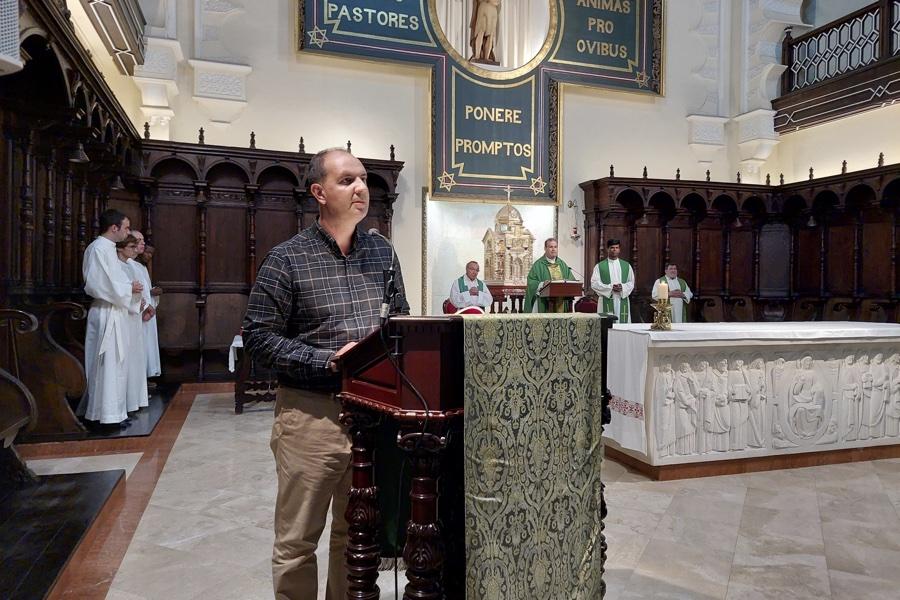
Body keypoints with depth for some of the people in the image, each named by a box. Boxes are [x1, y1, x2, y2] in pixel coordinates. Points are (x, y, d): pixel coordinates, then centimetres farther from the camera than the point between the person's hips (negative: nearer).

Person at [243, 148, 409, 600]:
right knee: (296, 543, 8)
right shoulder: (287, 258, -8)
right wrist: (328, 362, -18)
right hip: (311, 414, -4)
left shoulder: (382, 251, 8)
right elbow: (259, 337, -10)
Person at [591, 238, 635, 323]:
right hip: (606, 301, -2)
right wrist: (610, 287, -14)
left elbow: (631, 283, 11)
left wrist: (622, 287, -11)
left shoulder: (626, 266, 13)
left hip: (622, 301, 2)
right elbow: (594, 283, -3)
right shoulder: (599, 266, 4)